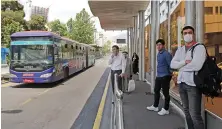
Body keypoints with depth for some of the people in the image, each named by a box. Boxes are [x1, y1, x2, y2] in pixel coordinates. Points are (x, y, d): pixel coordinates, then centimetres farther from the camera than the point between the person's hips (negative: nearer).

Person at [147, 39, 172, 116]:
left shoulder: (166, 54, -15)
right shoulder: (158, 54, 12)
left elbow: (170, 65, -16)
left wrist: (170, 74, -12)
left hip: (165, 76, -9)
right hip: (158, 76, 9)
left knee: (165, 93, 0)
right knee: (156, 91, 17)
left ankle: (166, 109, 10)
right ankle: (155, 106, 31)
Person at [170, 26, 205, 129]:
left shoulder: (199, 47, -8)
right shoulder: (180, 50, 12)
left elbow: (197, 65, -23)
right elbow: (172, 64, 1)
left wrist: (181, 66, -8)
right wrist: (184, 62, -17)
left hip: (193, 84, -7)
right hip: (181, 83, 7)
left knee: (194, 114, -7)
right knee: (187, 111, 16)